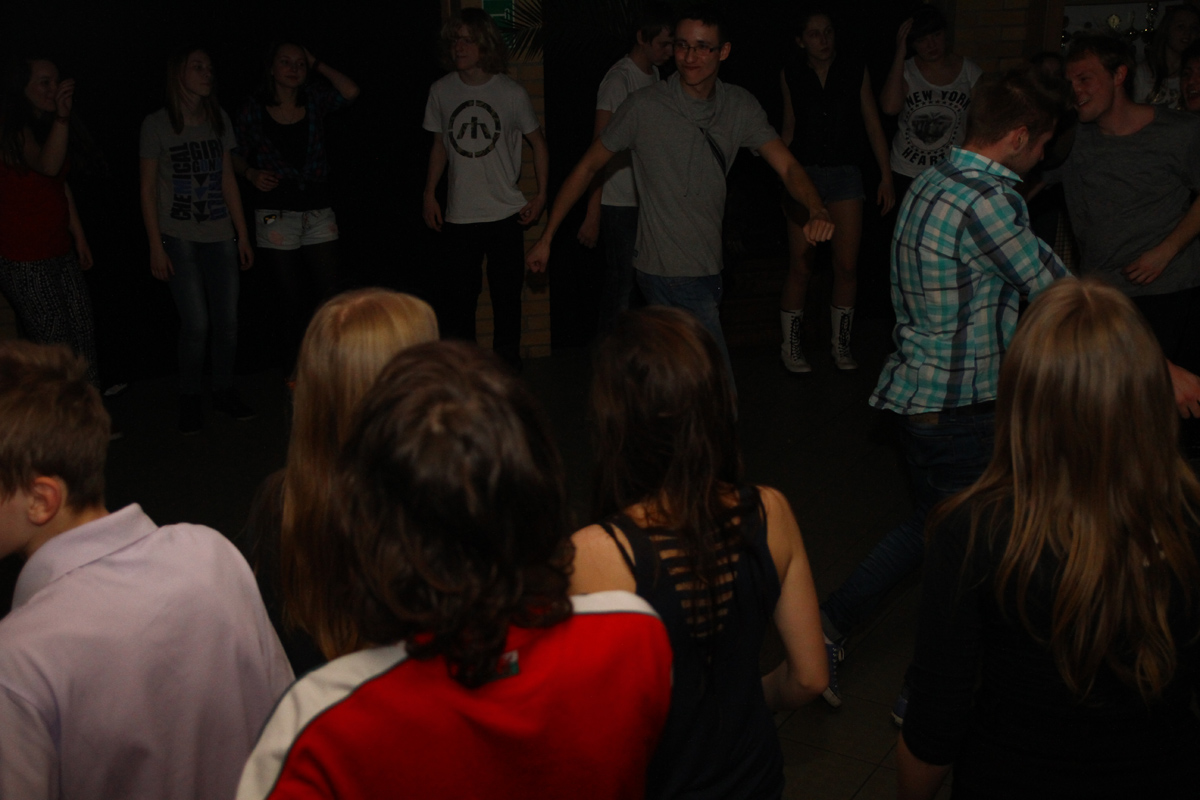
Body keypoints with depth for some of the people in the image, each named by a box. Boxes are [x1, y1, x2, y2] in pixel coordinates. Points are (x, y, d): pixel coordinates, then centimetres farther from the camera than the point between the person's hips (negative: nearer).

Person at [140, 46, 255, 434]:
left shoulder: (219, 119, 10)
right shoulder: (157, 125, -3)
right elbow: (148, 189, -1)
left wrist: (242, 236, 10)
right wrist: (156, 247, -5)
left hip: (220, 236, 4)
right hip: (180, 238, -4)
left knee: (227, 320, 1)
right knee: (195, 324, -8)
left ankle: (223, 391, 19)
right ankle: (189, 400, 9)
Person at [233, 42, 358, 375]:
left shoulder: (314, 100, 4)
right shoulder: (254, 109, 0)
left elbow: (350, 91, -14)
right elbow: (237, 156, 8)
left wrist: (318, 65, -4)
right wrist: (252, 173, -12)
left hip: (318, 210, 2)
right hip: (276, 213, -2)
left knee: (329, 293, 0)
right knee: (292, 298, 3)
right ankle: (293, 371, 17)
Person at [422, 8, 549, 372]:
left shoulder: (512, 92, -4)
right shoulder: (441, 91, 2)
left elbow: (538, 144, 7)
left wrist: (541, 195, 2)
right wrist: (430, 194, 9)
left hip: (505, 214, -1)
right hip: (459, 216, 2)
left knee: (506, 294, 5)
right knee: (456, 296, 1)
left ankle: (507, 366, 18)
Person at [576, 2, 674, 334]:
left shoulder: (653, 74, 12)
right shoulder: (618, 79, -12)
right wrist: (592, 216, -16)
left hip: (645, 200, 7)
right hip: (620, 203, -7)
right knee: (621, 285, -4)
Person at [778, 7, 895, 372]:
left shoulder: (855, 71, 1)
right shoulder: (791, 75, 1)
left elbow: (873, 125, 4)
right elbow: (789, 128, 10)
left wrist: (886, 176, 1)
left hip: (845, 174, 1)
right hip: (804, 174, -1)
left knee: (847, 266, -1)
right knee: (801, 267, -1)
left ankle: (841, 345, 15)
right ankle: (791, 346, 13)